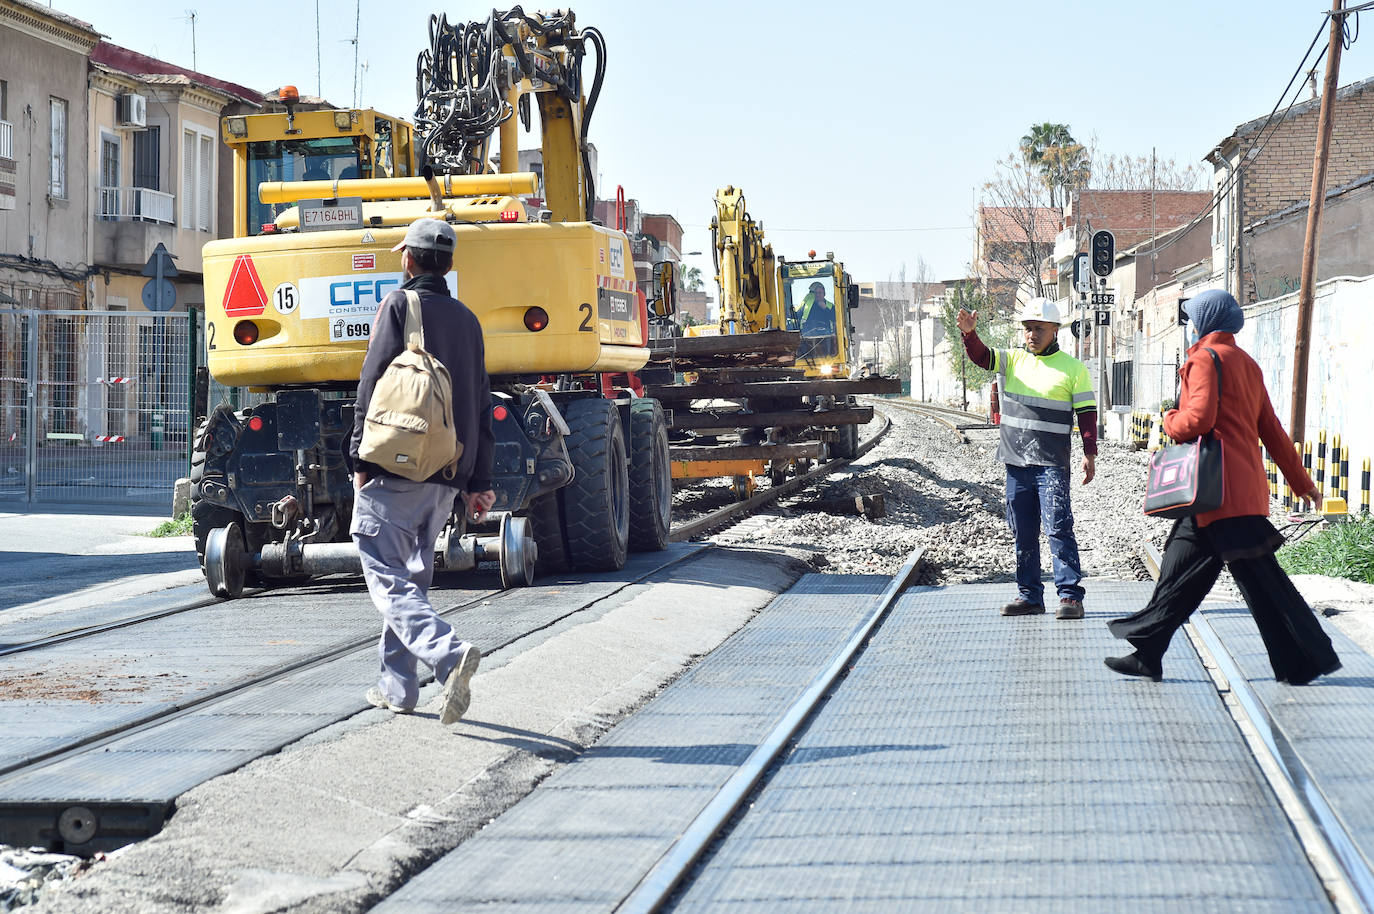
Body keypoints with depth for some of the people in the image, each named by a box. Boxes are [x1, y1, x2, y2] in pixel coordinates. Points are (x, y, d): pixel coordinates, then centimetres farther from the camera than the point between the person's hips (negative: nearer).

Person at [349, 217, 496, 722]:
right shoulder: (467, 320, 15)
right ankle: (397, 686, 18)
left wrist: (361, 460, -8)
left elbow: (373, 386, -11)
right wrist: (479, 481, 17)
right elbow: (481, 406, 16)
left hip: (395, 467, -7)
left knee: (387, 577, -9)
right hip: (447, 474, 7)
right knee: (412, 576, 16)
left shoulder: (399, 306, -4)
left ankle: (449, 654, -30)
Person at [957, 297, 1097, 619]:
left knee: (1058, 528, -12)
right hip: (1016, 462, 5)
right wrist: (969, 333, -20)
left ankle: (1071, 596, -11)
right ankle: (1029, 595, 16)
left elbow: (1087, 413, 1)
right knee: (1023, 533, 9)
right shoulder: (1013, 361, 13)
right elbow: (980, 356, 0)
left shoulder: (1073, 369, 2)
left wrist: (1090, 454, -7)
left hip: (1052, 465, -5)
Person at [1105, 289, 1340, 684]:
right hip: (1246, 485, 10)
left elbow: (1199, 418, -21)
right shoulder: (1246, 363, 19)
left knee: (1259, 576, -8)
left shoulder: (1206, 358, -9)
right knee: (1181, 569, 11)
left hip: (1222, 486, -10)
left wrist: (1172, 422, 2)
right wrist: (1300, 481, 22)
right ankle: (1147, 654, 14)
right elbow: (1271, 429, 20)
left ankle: (1310, 658, -8)